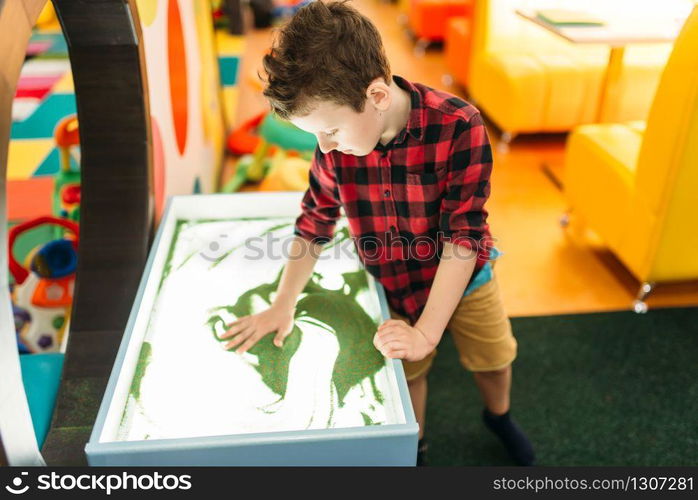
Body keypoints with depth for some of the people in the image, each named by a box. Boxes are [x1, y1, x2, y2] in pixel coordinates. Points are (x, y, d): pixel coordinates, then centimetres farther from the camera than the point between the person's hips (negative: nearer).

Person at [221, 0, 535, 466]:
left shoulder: (458, 126, -32)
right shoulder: (336, 141, -20)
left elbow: (463, 236, -30)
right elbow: (315, 221, -6)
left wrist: (427, 332, -31)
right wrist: (283, 304, -9)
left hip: (464, 278, -1)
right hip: (394, 287, 2)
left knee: (494, 358, 18)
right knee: (407, 374, 15)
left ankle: (499, 416, 53)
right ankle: (414, 444, 47)